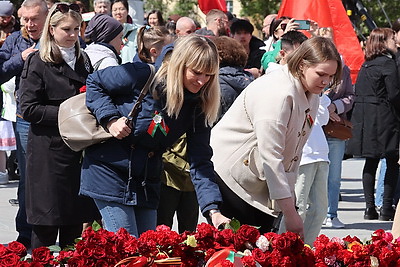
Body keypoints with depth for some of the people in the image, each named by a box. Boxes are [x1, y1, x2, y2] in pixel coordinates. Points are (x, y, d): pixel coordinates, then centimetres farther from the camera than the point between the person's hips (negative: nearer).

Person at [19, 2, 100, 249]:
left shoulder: (84, 61, 15)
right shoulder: (38, 63, -3)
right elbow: (29, 109, -10)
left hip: (79, 151, 6)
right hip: (49, 152, -6)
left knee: (76, 223, 7)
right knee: (46, 223, -3)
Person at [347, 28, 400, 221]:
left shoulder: (366, 65, 12)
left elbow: (358, 92, 14)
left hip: (364, 118, 7)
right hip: (384, 118, -7)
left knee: (371, 162, 9)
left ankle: (370, 207, 8)